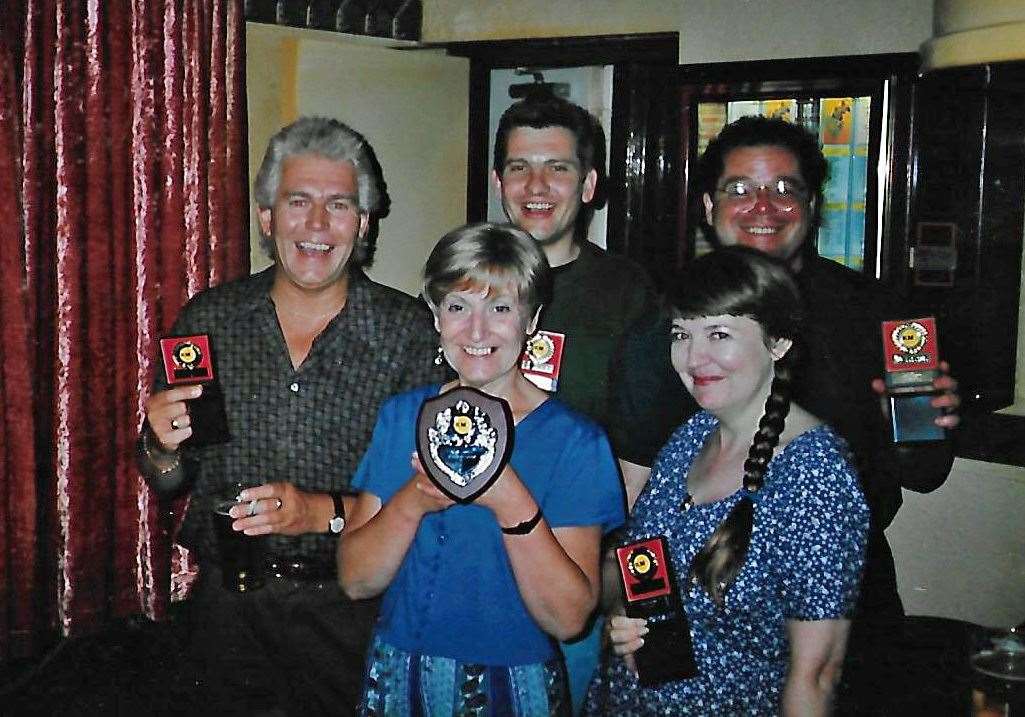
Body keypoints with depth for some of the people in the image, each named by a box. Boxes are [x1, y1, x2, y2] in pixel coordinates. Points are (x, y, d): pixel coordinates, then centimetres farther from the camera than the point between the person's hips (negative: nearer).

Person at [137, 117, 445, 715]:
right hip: (229, 607, 2)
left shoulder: (410, 330, -8)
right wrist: (162, 449, -14)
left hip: (351, 608, -2)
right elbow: (168, 482, 7)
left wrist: (326, 512, -23)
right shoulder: (207, 320, 0)